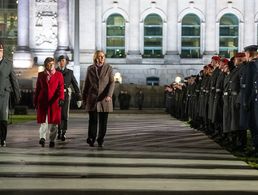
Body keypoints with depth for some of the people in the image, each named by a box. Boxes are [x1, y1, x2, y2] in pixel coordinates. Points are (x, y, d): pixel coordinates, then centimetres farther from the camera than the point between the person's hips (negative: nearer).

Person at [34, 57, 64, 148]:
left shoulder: (59, 75, 5)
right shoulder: (41, 75, 10)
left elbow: (61, 88, -4)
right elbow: (37, 89, 13)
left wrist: (61, 98, -20)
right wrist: (35, 102, 12)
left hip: (54, 101, 0)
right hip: (43, 101, 1)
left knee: (54, 121, 3)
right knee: (43, 121, -8)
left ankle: (52, 140, 12)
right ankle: (42, 138, -14)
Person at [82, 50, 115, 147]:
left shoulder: (108, 68, 3)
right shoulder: (90, 69, 8)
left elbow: (112, 83, -3)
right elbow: (86, 84, 12)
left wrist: (109, 95, -16)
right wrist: (84, 97, 12)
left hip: (104, 99, 0)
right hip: (92, 98, 0)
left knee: (103, 121, 2)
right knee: (93, 120, -4)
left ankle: (100, 140, 12)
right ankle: (91, 139, 6)